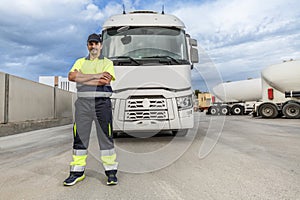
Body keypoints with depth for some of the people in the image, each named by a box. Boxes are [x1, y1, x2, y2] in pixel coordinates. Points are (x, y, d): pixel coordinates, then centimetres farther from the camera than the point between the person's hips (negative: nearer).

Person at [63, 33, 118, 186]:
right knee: (80, 137, 5)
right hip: (82, 103, 3)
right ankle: (77, 171, 16)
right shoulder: (80, 62, 18)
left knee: (106, 137, 0)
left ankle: (111, 171, 9)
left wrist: (82, 79, -6)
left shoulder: (107, 63, 11)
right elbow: (71, 76, -2)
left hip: (102, 103, -2)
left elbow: (105, 80, -9)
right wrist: (97, 76, -8)